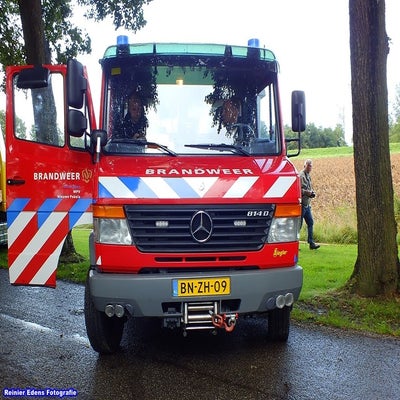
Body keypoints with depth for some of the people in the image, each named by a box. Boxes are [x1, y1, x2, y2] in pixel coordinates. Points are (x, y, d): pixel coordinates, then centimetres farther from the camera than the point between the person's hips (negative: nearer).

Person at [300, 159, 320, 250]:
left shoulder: (308, 176, 17)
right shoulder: (301, 175, -12)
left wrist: (312, 192, 7)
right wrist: (307, 192, -22)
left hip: (307, 204, 9)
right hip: (302, 203, -9)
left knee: (310, 223, 8)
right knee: (299, 224, -4)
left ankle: (311, 243, 12)